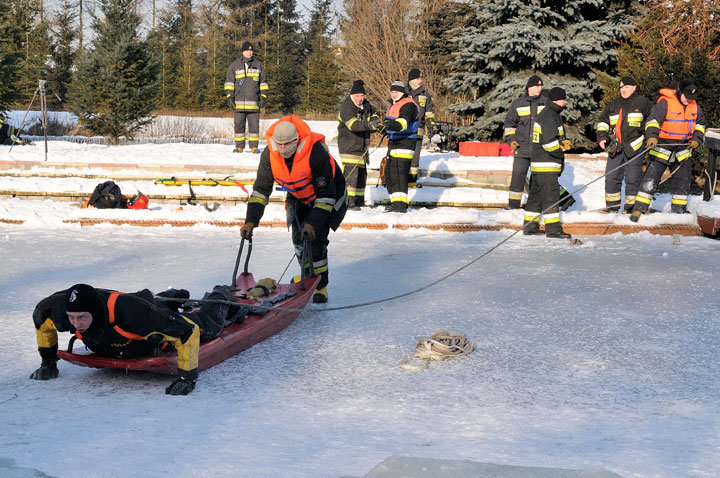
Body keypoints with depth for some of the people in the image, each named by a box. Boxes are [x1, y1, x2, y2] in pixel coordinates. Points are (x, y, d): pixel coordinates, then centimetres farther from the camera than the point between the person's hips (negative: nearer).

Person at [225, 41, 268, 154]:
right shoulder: (234, 66, 8)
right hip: (239, 103, 0)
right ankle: (239, 146, 8)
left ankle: (254, 146, 5)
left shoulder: (258, 65, 12)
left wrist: (263, 97, 6)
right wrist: (229, 97, -1)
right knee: (238, 124, 1)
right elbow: (229, 82, 8)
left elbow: (263, 82, 15)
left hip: (254, 102, 0)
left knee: (254, 124, -1)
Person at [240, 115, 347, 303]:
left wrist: (313, 223, -38)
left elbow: (326, 193, -32)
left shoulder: (316, 152, -37)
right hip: (299, 196, 5)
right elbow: (261, 189, -14)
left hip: (327, 195, -5)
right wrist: (251, 221, -24)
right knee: (298, 236, -1)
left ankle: (320, 286, -6)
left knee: (315, 237, -18)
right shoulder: (269, 154, -22)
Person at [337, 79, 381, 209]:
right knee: (351, 173, -17)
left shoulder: (365, 105, 6)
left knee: (362, 173, 14)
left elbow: (373, 114, 23)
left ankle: (359, 201, 25)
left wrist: (376, 121, -1)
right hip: (348, 146, -8)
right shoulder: (346, 107, -19)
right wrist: (369, 124, -48)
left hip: (362, 145, 9)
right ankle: (348, 201, -15)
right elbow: (353, 124, -33)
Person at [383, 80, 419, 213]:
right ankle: (395, 202, 24)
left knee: (398, 173, -19)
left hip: (405, 143, -10)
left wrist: (393, 125, -47)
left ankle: (400, 204, -23)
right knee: (389, 173, 14)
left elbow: (404, 122, -32)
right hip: (393, 143, 10)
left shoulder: (408, 105, -14)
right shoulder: (393, 105, 18)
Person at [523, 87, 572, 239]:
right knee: (551, 195, -11)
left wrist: (563, 141, 5)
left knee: (536, 194, 14)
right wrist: (562, 148, -8)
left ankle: (529, 226, 20)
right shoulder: (549, 116, -16)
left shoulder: (547, 114, 19)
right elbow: (549, 142, -24)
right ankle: (553, 228, -11)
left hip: (538, 163, 11)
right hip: (546, 164, -11)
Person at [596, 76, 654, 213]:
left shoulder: (642, 102, 4)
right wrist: (602, 137, 8)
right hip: (615, 147, 5)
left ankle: (631, 206, 2)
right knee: (611, 176, 3)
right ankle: (612, 205, 11)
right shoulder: (614, 104, 17)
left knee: (633, 178, -5)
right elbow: (602, 120, 21)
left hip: (634, 146, -4)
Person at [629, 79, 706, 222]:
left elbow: (700, 124, 20)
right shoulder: (665, 103, -15)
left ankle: (679, 210, 23)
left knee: (683, 182, 9)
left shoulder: (695, 106, 5)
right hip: (662, 148, -6)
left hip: (683, 150, 6)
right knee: (650, 178, -10)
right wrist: (652, 136, -41)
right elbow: (653, 120, -25)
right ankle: (639, 209, -7)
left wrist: (697, 139, 4)